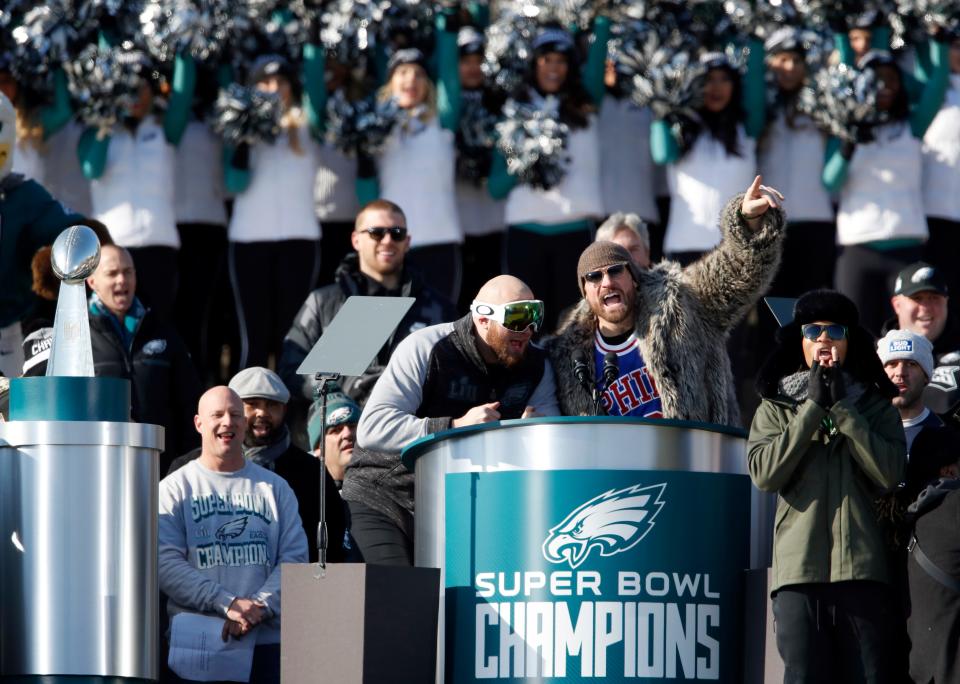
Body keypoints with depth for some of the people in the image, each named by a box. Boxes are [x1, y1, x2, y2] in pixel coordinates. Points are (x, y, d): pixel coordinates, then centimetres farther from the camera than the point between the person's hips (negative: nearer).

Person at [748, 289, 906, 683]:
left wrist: (841, 408, -3)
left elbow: (890, 473, -2)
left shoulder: (875, 406, 15)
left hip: (862, 567, 0)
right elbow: (764, 474, -3)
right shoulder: (776, 407, 15)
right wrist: (813, 407, -3)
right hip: (799, 571, 0)